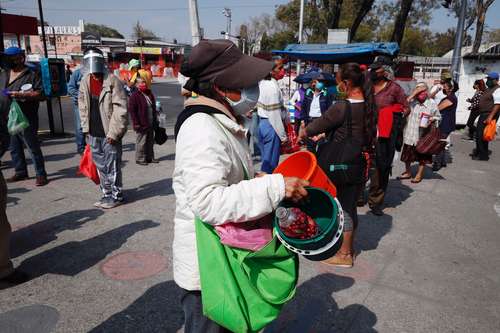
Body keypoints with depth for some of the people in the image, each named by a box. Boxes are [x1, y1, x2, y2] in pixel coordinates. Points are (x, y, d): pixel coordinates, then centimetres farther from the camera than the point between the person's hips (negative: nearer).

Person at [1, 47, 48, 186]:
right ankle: (20, 172, 26)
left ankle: (41, 174, 4)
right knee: (14, 148, 14)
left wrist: (22, 95, -23)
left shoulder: (32, 74, -5)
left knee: (33, 147, -3)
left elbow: (40, 94, -13)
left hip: (25, 118, -7)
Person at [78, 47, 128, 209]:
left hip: (109, 133, -6)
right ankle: (107, 194, 29)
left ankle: (116, 195, 16)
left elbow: (121, 108, -16)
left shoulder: (112, 81, -13)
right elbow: (82, 106, 16)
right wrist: (86, 128, 10)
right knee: (100, 165, 15)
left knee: (112, 165, 1)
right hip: (94, 133, 7)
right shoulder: (85, 82, 7)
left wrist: (113, 132, -18)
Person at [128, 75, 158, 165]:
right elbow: (132, 111, -14)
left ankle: (150, 157, 25)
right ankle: (140, 159, 9)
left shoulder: (149, 94, 13)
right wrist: (136, 123, -17)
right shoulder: (134, 96, -11)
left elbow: (154, 108, 22)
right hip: (141, 125, -7)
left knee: (150, 141, 14)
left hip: (151, 124, 8)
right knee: (141, 142, -2)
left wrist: (155, 120, 18)